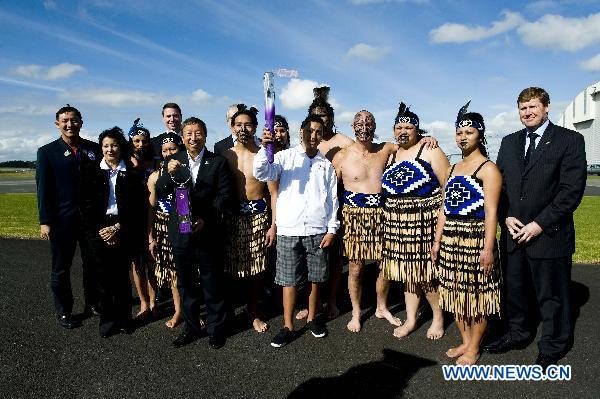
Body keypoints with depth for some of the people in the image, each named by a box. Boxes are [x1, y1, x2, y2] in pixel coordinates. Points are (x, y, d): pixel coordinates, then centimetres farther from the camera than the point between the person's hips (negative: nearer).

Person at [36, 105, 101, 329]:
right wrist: (45, 221, -9)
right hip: (62, 220, -2)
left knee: (92, 264, 14)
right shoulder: (47, 152, -1)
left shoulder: (94, 149, 5)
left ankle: (92, 304, 30)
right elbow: (43, 189, -4)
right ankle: (63, 312, 23)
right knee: (61, 268, 8)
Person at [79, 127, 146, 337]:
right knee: (104, 275, 4)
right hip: (99, 230, 1)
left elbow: (138, 207, 1)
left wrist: (118, 228, -7)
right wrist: (100, 229, -6)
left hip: (124, 231, -1)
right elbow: (86, 204, 2)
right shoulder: (90, 171, 7)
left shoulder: (133, 174, 5)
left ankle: (123, 318, 15)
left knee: (121, 274, 1)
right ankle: (108, 318, 18)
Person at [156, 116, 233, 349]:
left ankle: (215, 329, 25)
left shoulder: (218, 162, -2)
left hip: (207, 233, -3)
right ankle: (191, 327, 32)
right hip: (180, 234, 3)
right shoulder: (172, 161, 6)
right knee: (185, 284, 15)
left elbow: (225, 197, -6)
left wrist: (206, 218, -17)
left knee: (212, 284, 9)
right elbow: (160, 193, -1)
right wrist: (168, 173, -20)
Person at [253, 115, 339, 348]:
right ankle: (288, 327, 16)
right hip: (289, 230, -2)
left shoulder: (326, 165, 11)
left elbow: (332, 199, 10)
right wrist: (264, 148, -26)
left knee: (315, 278, 11)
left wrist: (332, 230, 4)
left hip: (318, 231, 2)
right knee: (289, 280, 4)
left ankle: (312, 318, 31)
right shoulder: (285, 157, 4)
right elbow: (262, 174, -11)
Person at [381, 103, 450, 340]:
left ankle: (438, 318, 19)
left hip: (425, 221, -5)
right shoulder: (392, 156, 16)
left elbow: (448, 186, -7)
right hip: (397, 222, 6)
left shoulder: (430, 151, -3)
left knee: (426, 272, -2)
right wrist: (389, 216, 14)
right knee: (406, 271, 10)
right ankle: (410, 320, 23)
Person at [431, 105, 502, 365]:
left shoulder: (488, 168, -5)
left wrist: (488, 248, -17)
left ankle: (473, 349, 18)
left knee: (476, 293, 3)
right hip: (451, 239, 7)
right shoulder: (453, 168, 15)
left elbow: (491, 212, -12)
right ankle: (465, 341, 29)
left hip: (475, 238, -6)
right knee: (455, 292, 12)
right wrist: (437, 240, 10)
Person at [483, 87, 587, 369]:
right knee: (514, 289, 16)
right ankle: (518, 333, 37)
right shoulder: (509, 142, 11)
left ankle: (552, 348, 29)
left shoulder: (570, 140, -4)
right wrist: (506, 217, -3)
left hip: (549, 235, -4)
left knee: (552, 295, 9)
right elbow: (498, 184, 11)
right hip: (513, 233, 5)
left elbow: (572, 189, -11)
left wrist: (540, 224, -15)